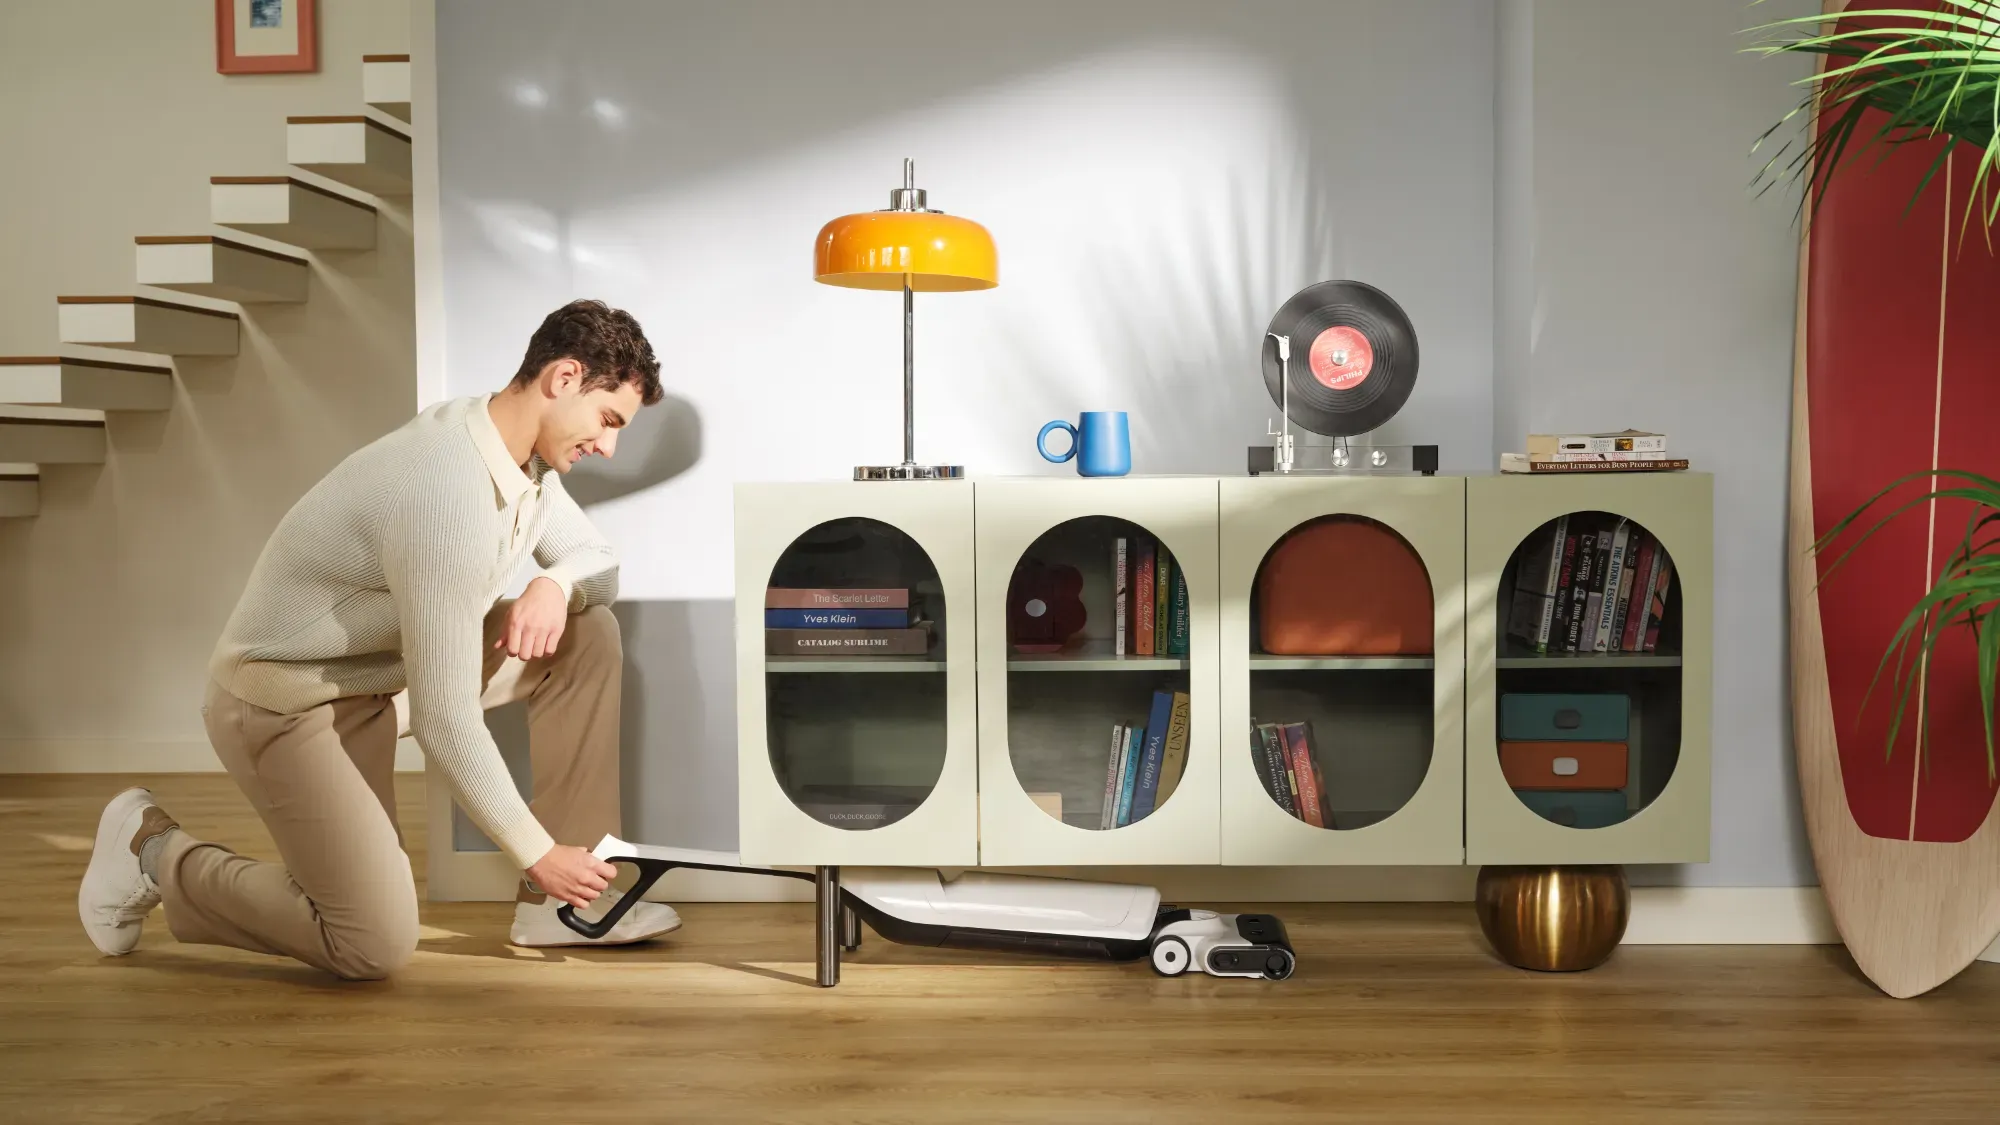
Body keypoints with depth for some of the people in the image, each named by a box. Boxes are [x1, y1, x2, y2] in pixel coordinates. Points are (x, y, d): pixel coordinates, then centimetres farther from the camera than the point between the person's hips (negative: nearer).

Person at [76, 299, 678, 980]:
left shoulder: (527, 456, -5)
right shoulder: (449, 491, -32)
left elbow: (600, 563, 9)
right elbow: (447, 721, -30)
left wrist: (557, 584, -16)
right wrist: (536, 854, -21)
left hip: (389, 669, 9)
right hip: (286, 698, -9)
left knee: (588, 632, -3)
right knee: (377, 947, -14)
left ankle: (558, 906, 4)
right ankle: (152, 850, 8)